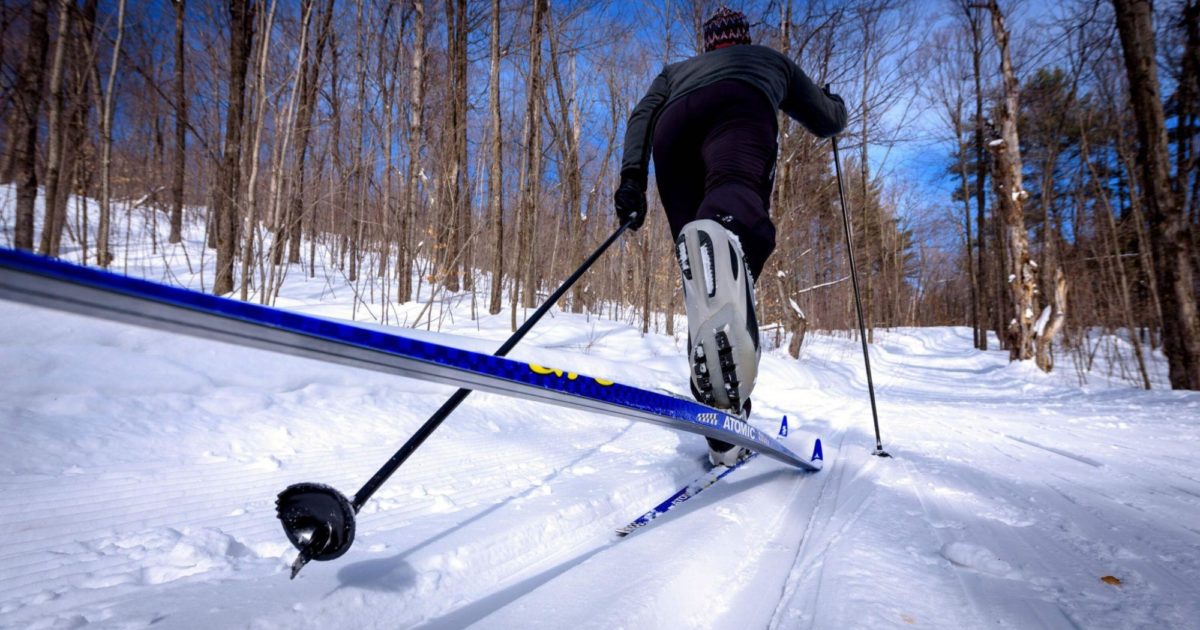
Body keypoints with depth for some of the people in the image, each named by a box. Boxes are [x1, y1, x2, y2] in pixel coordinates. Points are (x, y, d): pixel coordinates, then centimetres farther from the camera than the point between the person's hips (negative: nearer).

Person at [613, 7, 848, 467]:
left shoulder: (677, 70, 44)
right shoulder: (771, 59, 43)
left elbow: (643, 114, 22)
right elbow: (830, 122, 46)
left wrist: (631, 176, 10)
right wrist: (833, 102, 69)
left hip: (674, 124, 2)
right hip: (739, 108, -2)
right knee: (738, 191, -35)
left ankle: (723, 430, -16)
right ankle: (719, 238, -75)